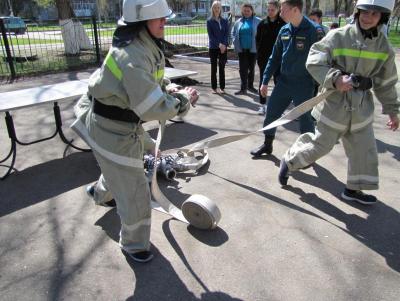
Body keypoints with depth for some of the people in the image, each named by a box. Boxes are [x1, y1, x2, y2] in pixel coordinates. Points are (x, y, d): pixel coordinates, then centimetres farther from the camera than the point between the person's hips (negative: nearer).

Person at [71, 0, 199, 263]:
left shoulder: (146, 47, 0)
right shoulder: (132, 57, -32)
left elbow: (146, 85, 14)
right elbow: (153, 109, -34)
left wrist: (167, 91, -5)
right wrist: (184, 99, -18)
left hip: (125, 125, 9)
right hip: (113, 133, -9)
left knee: (120, 168, 36)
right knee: (135, 195, 5)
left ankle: (102, 191, 68)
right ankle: (134, 244, 30)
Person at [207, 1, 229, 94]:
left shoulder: (224, 21, 8)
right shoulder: (209, 21, 1)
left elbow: (227, 34, 3)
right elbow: (210, 35, -6)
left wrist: (224, 45, -13)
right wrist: (219, 44, -16)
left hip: (223, 47, 2)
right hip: (213, 47, -2)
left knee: (222, 68, 5)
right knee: (214, 68, 3)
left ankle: (222, 87, 11)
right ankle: (214, 88, 10)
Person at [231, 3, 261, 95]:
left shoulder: (258, 21, -4)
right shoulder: (238, 22, 6)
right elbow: (233, 33, 15)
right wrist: (235, 42, 3)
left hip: (253, 49, -2)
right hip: (242, 49, 2)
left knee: (251, 68, 12)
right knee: (242, 69, 1)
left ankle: (250, 86, 26)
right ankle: (243, 88, 5)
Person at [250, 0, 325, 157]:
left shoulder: (314, 30, -14)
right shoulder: (284, 30, 4)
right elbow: (275, 57, 11)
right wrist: (265, 81, 10)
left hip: (304, 84, -6)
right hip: (284, 81, 6)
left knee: (305, 118, 4)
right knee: (271, 112, 10)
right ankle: (267, 144, 31)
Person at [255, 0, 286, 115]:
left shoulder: (283, 24, -3)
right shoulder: (262, 24, 3)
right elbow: (257, 40, 6)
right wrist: (259, 56, -2)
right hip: (264, 58, 2)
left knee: (278, 82, 4)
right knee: (262, 81, 5)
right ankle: (263, 104, 15)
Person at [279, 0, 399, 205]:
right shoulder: (338, 37, -13)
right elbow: (314, 62, -17)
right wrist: (335, 79, -31)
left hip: (361, 108, 5)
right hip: (334, 104, -5)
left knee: (364, 151, 10)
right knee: (321, 145, 3)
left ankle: (353, 189, 28)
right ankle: (289, 161, 28)